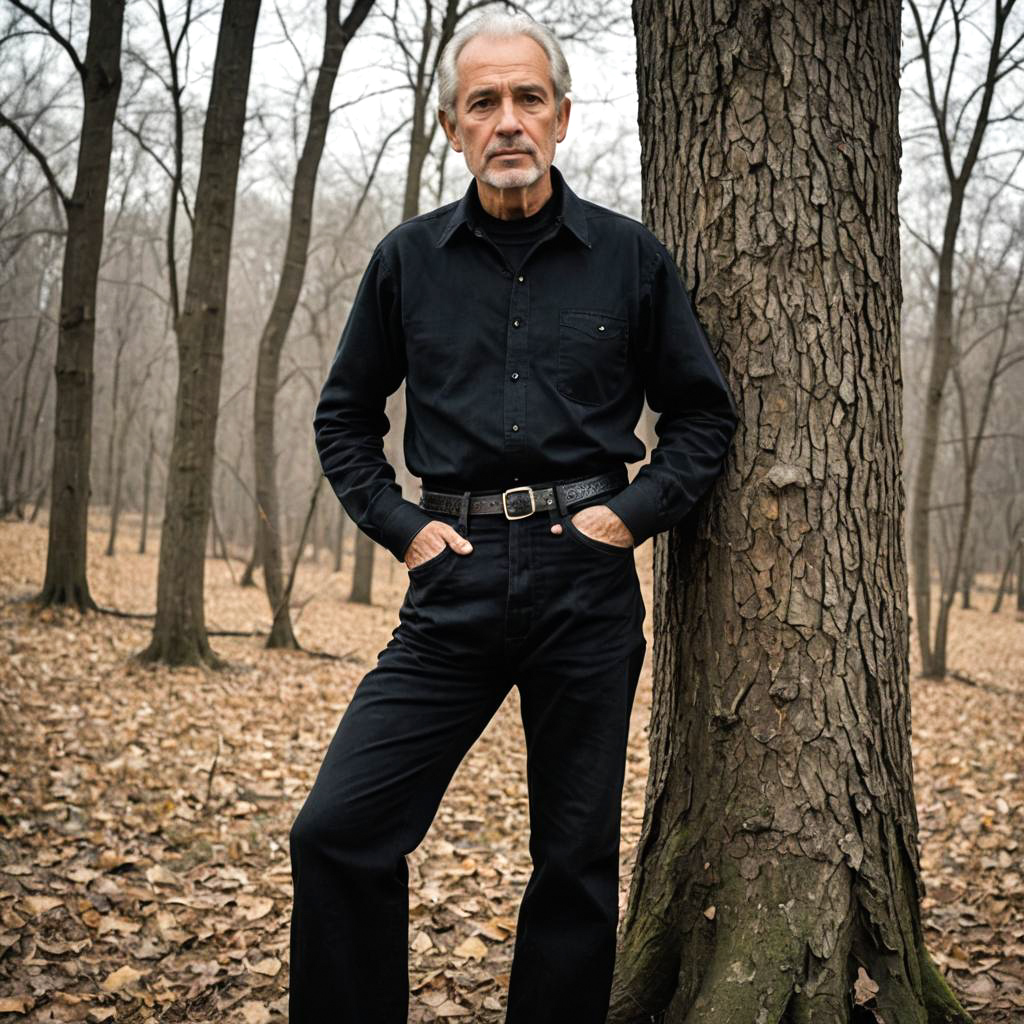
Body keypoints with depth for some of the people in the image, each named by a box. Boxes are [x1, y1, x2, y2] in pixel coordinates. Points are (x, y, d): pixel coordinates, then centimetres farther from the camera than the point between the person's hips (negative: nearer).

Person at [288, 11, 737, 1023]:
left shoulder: (631, 257, 4)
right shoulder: (409, 258, 6)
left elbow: (702, 415, 11)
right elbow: (343, 416, 16)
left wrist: (635, 511, -3)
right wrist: (398, 524, 3)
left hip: (586, 579, 0)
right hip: (456, 584, 1)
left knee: (577, 862, 9)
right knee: (337, 831, -7)